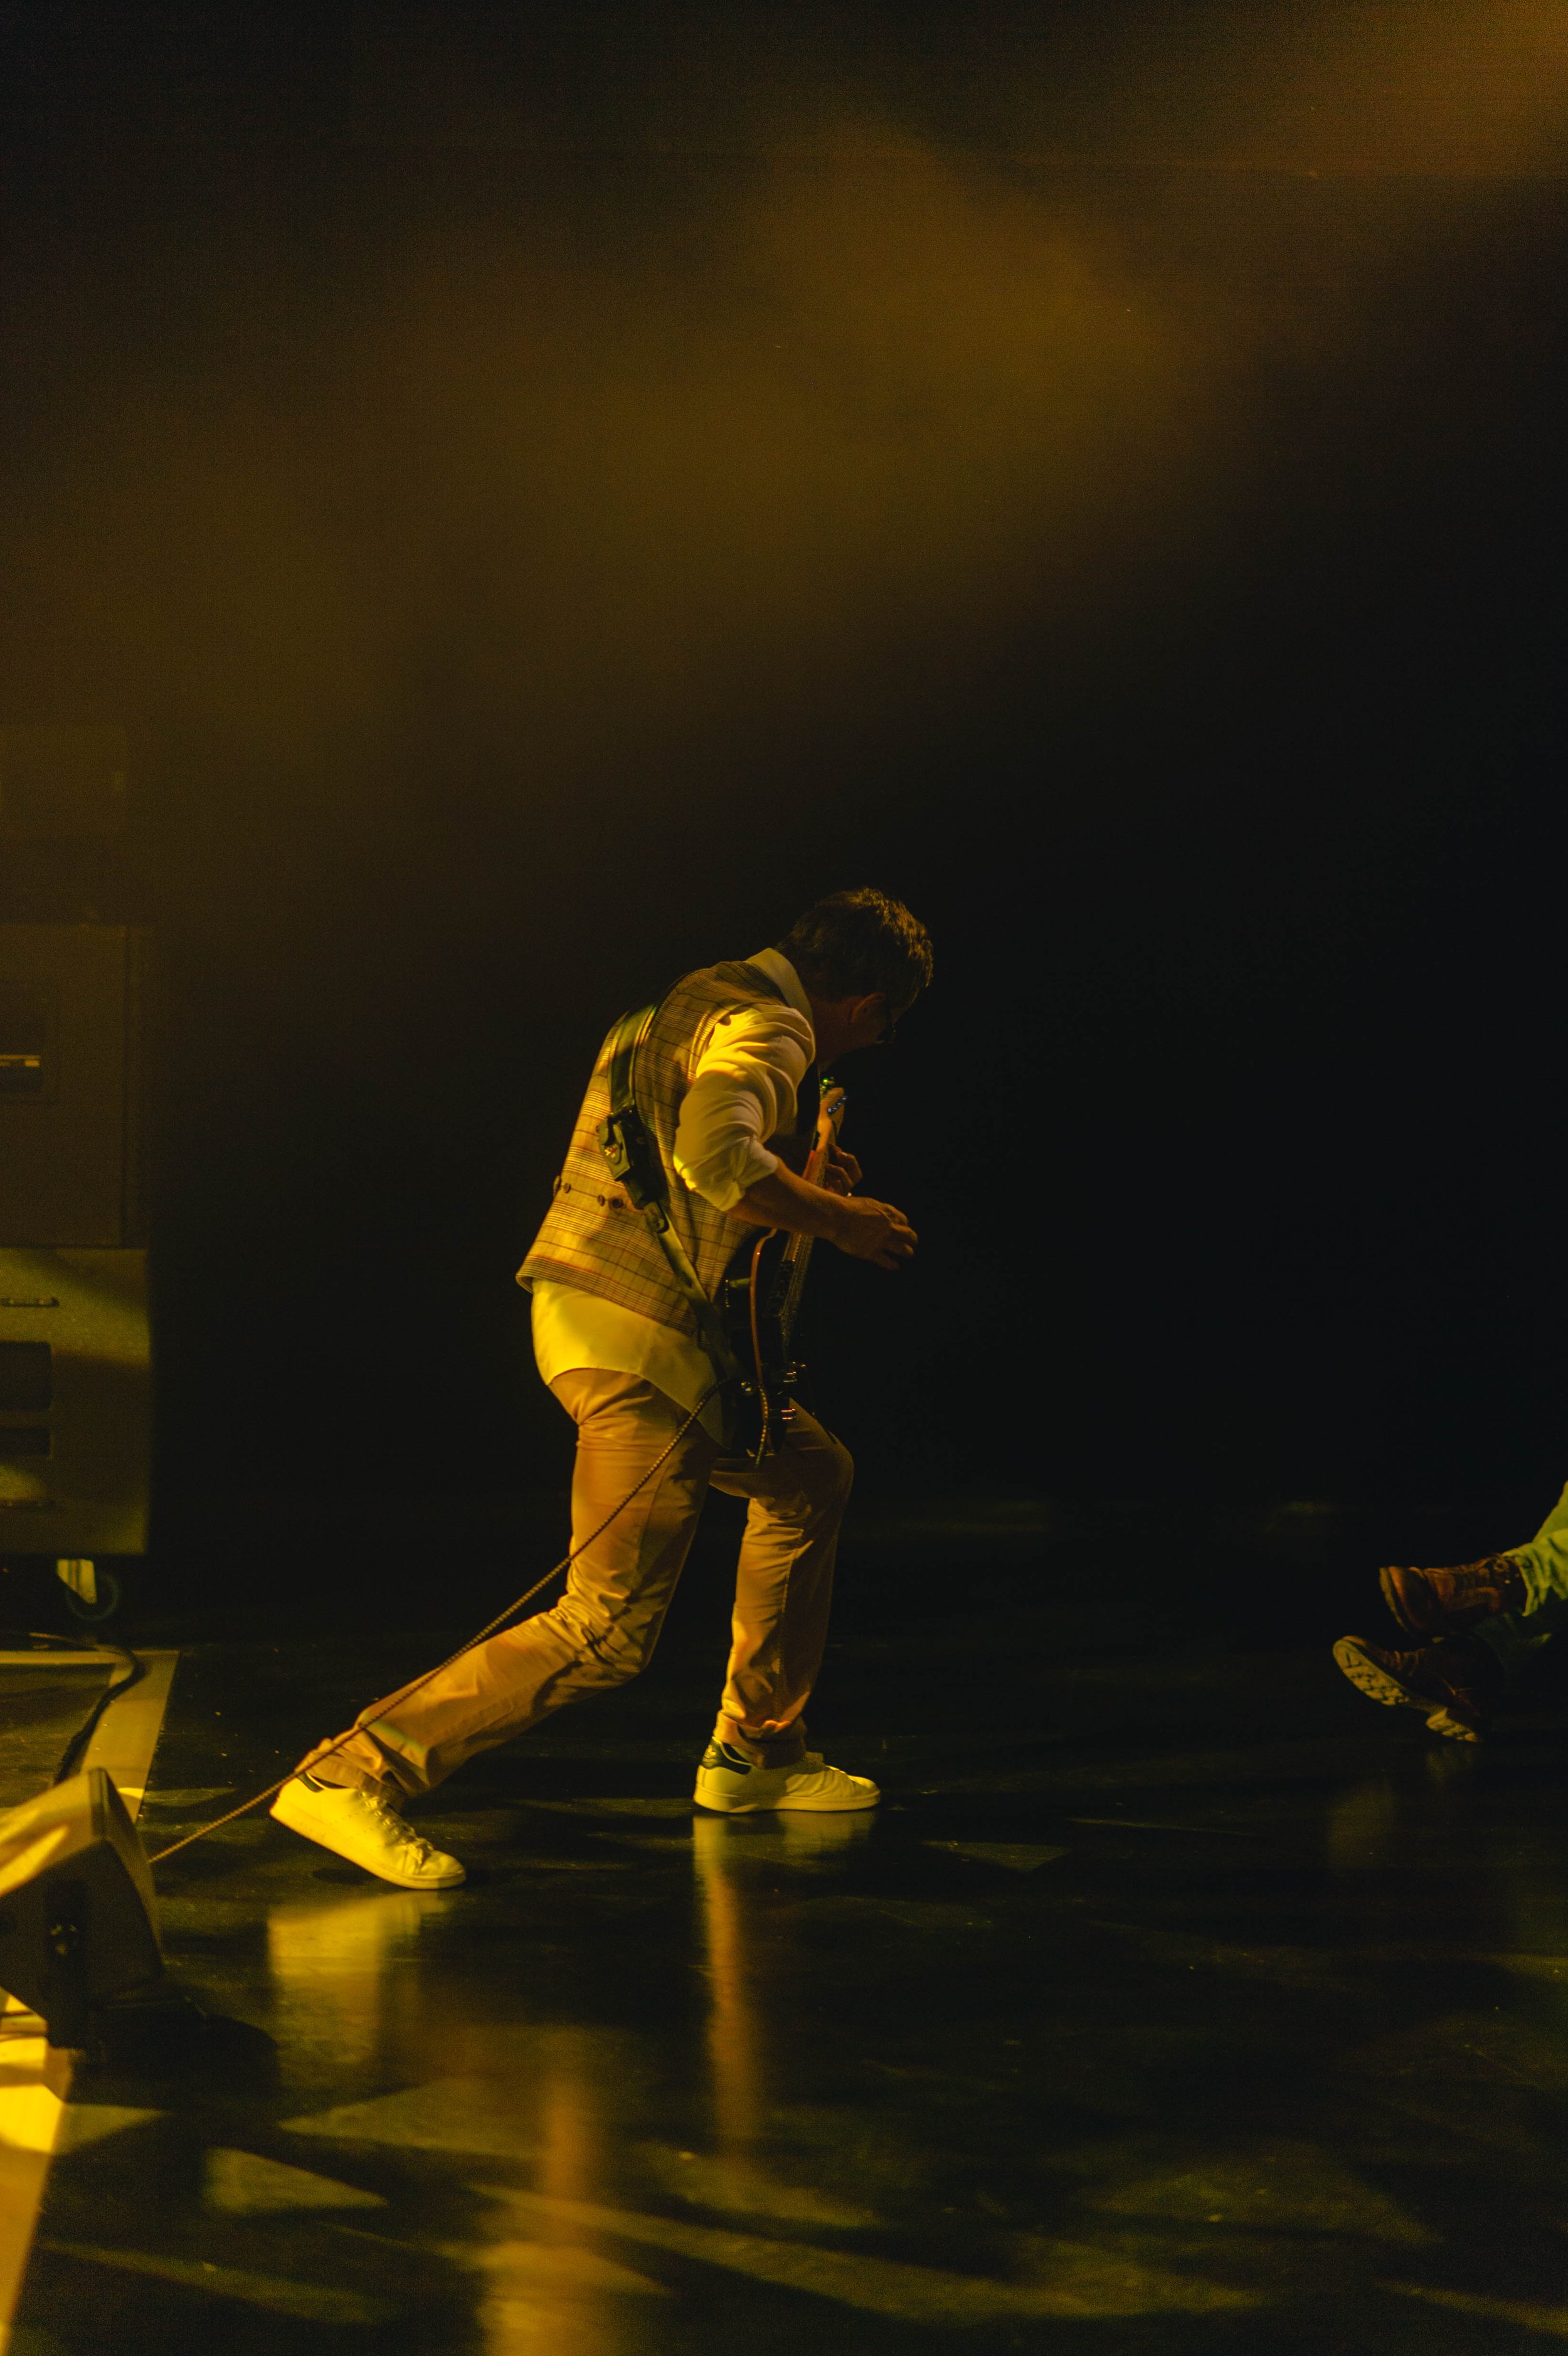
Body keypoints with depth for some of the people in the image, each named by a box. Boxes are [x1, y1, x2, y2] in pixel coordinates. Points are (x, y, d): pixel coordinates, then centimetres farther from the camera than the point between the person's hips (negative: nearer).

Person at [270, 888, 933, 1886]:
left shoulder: (706, 999, 21)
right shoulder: (769, 1027, -10)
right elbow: (712, 1152, -29)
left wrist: (797, 1170, 26)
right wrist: (837, 1218, -15)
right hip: (634, 1326, -11)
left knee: (811, 1474, 25)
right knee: (609, 1631, -13)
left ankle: (756, 1751, 29)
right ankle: (351, 1776, -16)